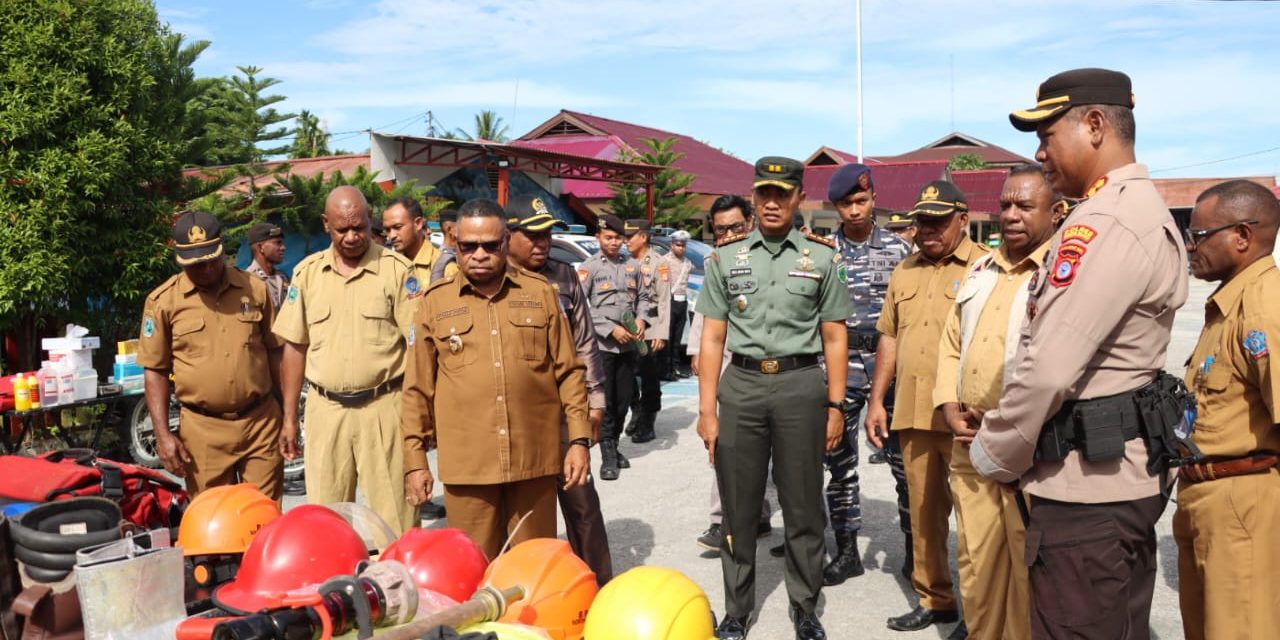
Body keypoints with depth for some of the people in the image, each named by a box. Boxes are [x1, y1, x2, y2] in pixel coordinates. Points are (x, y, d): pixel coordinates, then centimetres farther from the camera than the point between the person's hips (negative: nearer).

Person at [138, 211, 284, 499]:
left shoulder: (255, 289, 3)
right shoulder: (163, 301, -2)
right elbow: (155, 370, 2)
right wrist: (162, 433, -5)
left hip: (262, 422, 1)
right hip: (203, 431, -1)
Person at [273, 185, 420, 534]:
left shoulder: (396, 269, -2)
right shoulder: (307, 272, 8)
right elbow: (295, 347, 12)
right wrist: (289, 417, 11)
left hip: (383, 407, -3)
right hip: (325, 410, 3)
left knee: (394, 514, 1)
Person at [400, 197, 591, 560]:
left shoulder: (540, 293, 6)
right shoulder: (435, 302, 5)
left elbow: (569, 372, 8)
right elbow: (418, 388, 7)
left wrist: (579, 439, 1)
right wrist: (415, 459, 5)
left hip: (535, 459, 1)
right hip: (466, 464, 0)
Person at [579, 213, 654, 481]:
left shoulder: (632, 266, 13)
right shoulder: (589, 267, -3)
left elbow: (643, 296, 19)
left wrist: (641, 319, -2)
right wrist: (611, 329, -15)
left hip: (628, 345, 5)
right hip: (601, 345, -5)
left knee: (624, 399, 11)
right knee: (604, 401, -3)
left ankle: (614, 445, 27)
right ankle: (608, 456, 5)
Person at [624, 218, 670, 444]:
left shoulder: (659, 264, -6)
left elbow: (664, 302, -9)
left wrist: (661, 334, -14)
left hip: (651, 333, -5)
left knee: (650, 381, 2)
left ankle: (647, 426, 12)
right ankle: (636, 414, 29)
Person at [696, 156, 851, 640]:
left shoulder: (821, 257, 4)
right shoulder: (725, 257, 6)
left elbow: (834, 339, 5)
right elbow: (712, 338, 5)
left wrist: (835, 406, 0)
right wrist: (706, 410, 0)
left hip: (801, 385, -1)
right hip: (740, 385, 1)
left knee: (803, 507, 8)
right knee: (738, 507, 9)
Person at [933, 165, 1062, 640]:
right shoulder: (980, 270, 16)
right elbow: (951, 345, 19)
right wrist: (950, 408, 4)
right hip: (970, 445, 7)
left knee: (1029, 568, 5)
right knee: (976, 563, 16)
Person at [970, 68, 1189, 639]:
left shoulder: (1103, 223, -19)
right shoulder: (1147, 211, 15)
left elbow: (1047, 370, -24)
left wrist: (995, 456, -8)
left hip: (1083, 487, -11)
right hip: (1126, 474, 11)